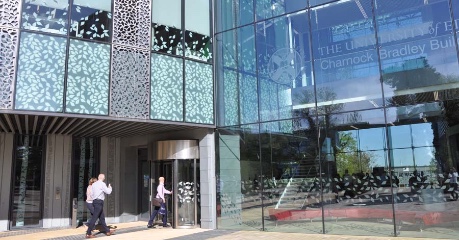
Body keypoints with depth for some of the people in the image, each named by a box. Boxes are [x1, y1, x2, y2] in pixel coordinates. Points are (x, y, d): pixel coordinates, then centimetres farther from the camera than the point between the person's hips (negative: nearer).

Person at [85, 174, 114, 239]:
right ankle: (88, 234, -6)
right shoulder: (102, 184, -11)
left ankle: (107, 231, 21)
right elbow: (108, 192, -8)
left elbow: (91, 194, 13)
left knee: (102, 218, 13)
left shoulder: (94, 184, 11)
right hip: (99, 202, -9)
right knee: (94, 218, -7)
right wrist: (110, 187, 11)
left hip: (95, 201, 9)